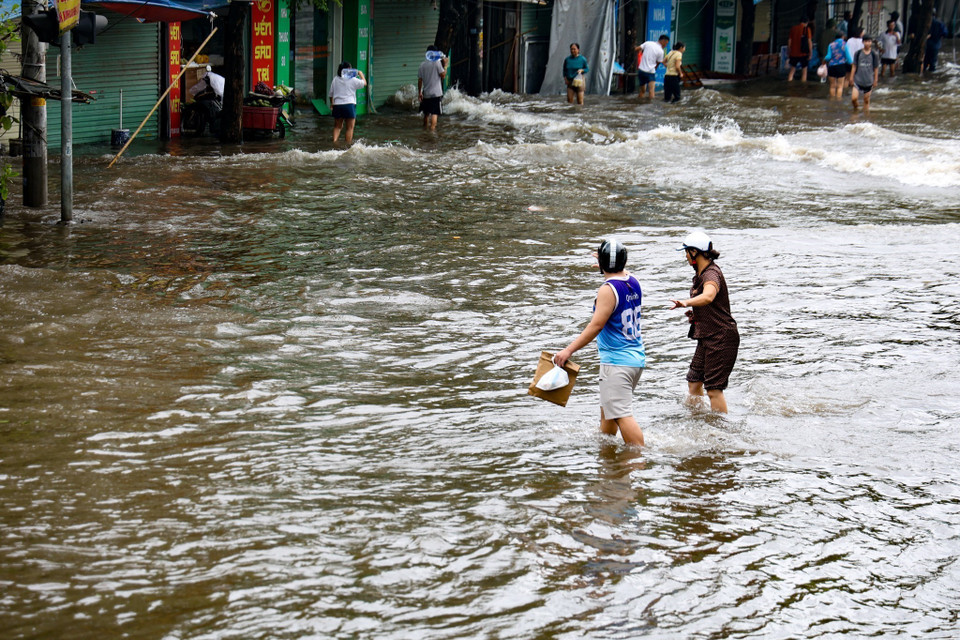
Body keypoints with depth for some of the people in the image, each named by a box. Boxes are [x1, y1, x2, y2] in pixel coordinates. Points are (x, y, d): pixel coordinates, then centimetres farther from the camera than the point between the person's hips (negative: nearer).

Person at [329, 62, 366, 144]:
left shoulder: (335, 79, 5)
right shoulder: (352, 80, -6)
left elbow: (331, 94, 10)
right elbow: (364, 83, 8)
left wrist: (332, 103, 26)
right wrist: (361, 74, 23)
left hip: (337, 105, 4)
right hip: (349, 104, -4)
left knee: (337, 126, 17)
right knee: (349, 127, 4)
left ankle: (335, 140, 1)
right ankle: (348, 144, 2)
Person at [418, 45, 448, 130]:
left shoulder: (422, 64, 5)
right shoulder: (437, 62, -8)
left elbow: (419, 80, 5)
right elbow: (443, 75, -9)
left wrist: (419, 93, 9)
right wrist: (445, 65, 0)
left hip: (425, 94, 5)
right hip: (436, 93, -5)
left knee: (426, 113, 16)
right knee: (434, 113, -5)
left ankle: (425, 129, 25)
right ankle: (432, 129, -15)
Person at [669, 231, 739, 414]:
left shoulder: (711, 274, -19)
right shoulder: (700, 273, 13)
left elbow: (708, 296, -43)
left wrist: (686, 303, -60)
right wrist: (694, 313, 10)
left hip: (722, 337, -10)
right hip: (707, 337, 10)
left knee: (714, 389, -8)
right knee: (694, 382, 14)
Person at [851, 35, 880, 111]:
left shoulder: (874, 54, -2)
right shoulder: (858, 53, -1)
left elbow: (876, 68, 5)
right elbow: (854, 66, 6)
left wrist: (875, 80, 7)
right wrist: (852, 77, 5)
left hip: (868, 81, 0)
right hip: (858, 80, 0)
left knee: (866, 100, 6)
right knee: (854, 98, -11)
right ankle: (855, 108, 19)